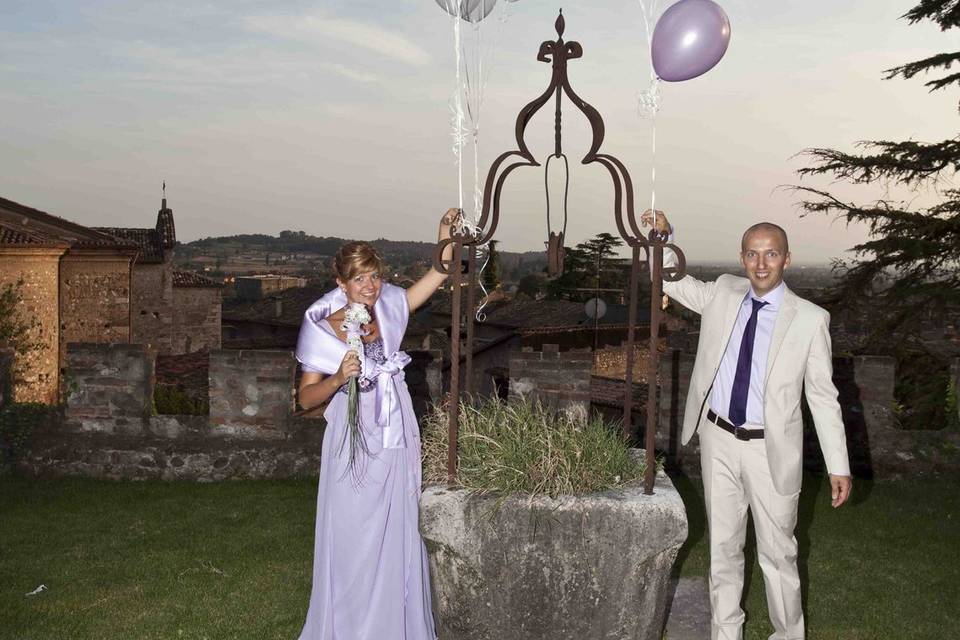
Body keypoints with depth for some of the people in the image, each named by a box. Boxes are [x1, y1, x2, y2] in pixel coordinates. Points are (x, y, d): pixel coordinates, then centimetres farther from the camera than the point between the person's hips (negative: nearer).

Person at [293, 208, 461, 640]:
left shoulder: (387, 310, 1)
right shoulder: (325, 329, -10)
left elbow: (433, 280, 14)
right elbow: (306, 398, -7)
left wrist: (447, 239, 2)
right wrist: (338, 379, -24)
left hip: (396, 448, 4)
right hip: (354, 452, -4)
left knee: (397, 542, 13)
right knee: (352, 543, 5)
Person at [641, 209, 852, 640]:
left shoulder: (810, 318, -9)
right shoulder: (723, 294, 1)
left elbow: (823, 395, -6)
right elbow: (672, 281, 13)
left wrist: (838, 465, -7)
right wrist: (662, 237, -6)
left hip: (771, 449, -3)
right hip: (719, 440, 3)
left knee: (777, 550, 8)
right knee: (722, 545, 16)